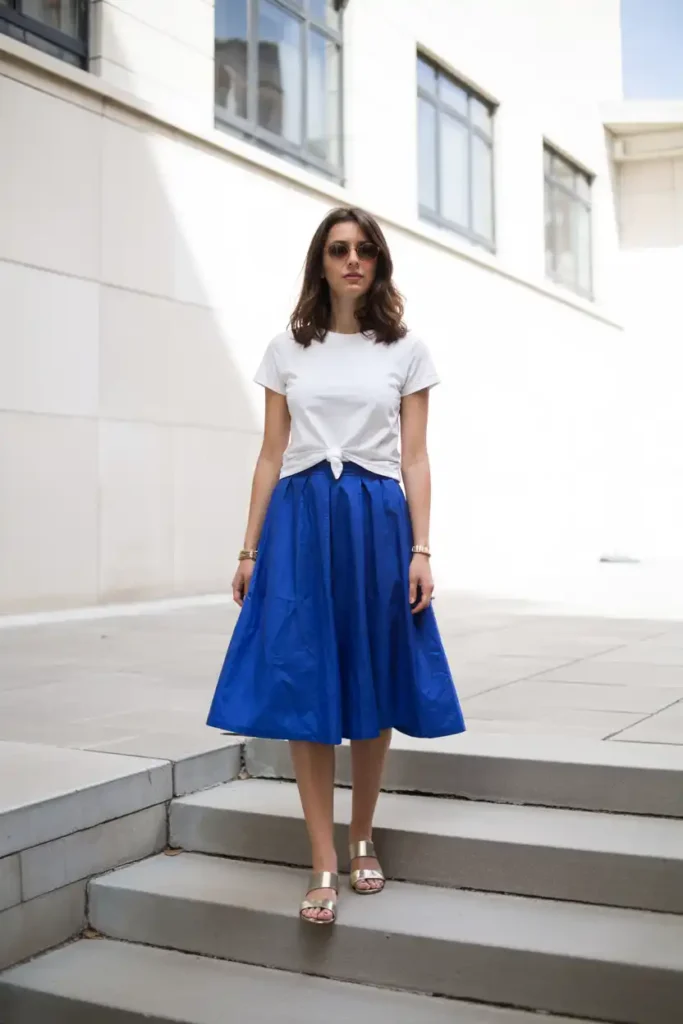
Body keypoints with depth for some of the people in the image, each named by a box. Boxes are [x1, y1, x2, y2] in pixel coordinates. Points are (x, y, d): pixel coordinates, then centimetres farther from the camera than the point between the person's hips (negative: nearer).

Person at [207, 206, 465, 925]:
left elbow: (415, 458, 3)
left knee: (372, 686, 6)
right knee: (305, 687, -3)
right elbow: (271, 454, 8)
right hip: (300, 521, 0)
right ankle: (324, 865, 4)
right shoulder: (287, 350, 9)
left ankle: (361, 840, 25)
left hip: (377, 522, 0)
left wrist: (421, 551, -5)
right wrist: (249, 550, 4)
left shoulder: (406, 352, 7)